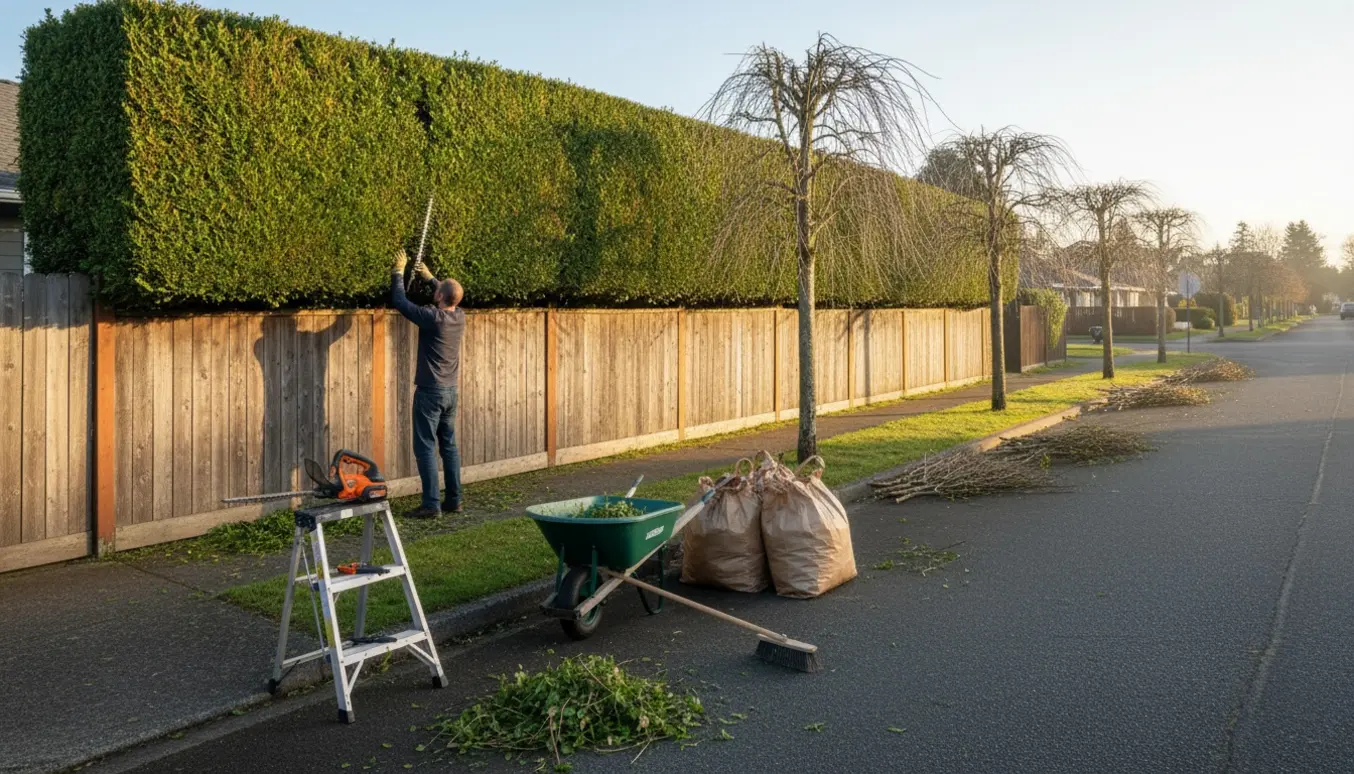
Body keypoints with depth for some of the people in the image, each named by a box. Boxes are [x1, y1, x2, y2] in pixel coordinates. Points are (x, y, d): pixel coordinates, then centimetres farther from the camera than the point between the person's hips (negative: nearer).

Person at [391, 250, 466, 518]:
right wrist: (430, 277, 34)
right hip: (450, 391, 7)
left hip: (430, 391, -7)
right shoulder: (459, 316, 2)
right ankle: (454, 500, 15)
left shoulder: (432, 317, -17)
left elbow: (399, 301, -8)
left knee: (426, 448, -4)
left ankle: (431, 504, -5)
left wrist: (399, 272, 5)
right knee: (449, 446, 12)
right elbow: (452, 295, 26)